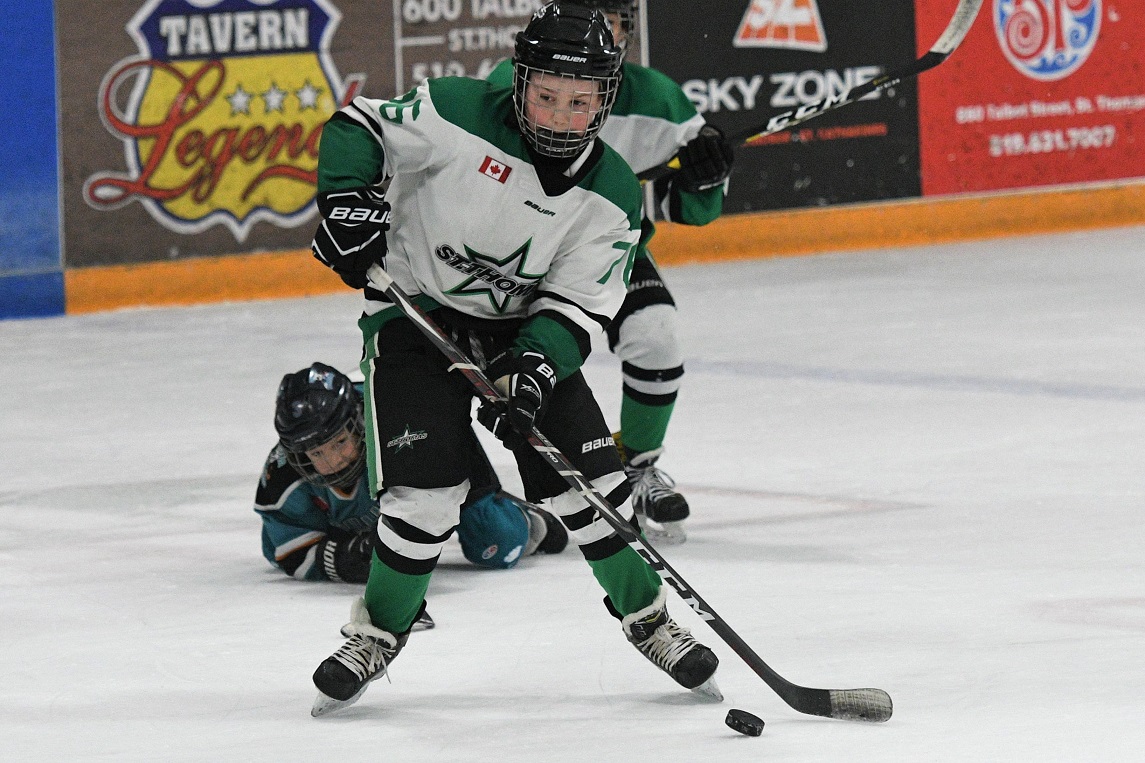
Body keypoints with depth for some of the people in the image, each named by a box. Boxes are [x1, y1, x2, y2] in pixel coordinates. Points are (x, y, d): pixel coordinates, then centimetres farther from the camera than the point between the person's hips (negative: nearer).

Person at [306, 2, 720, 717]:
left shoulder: (614, 195, -10)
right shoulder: (458, 114, -19)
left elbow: (576, 304, -12)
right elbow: (357, 127, -9)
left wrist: (535, 365, -29)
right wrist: (348, 200, -26)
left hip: (525, 326, 3)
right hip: (415, 310, -3)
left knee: (587, 475, -5)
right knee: (427, 485, -16)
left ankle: (645, 612, 16)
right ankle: (380, 631, 4)